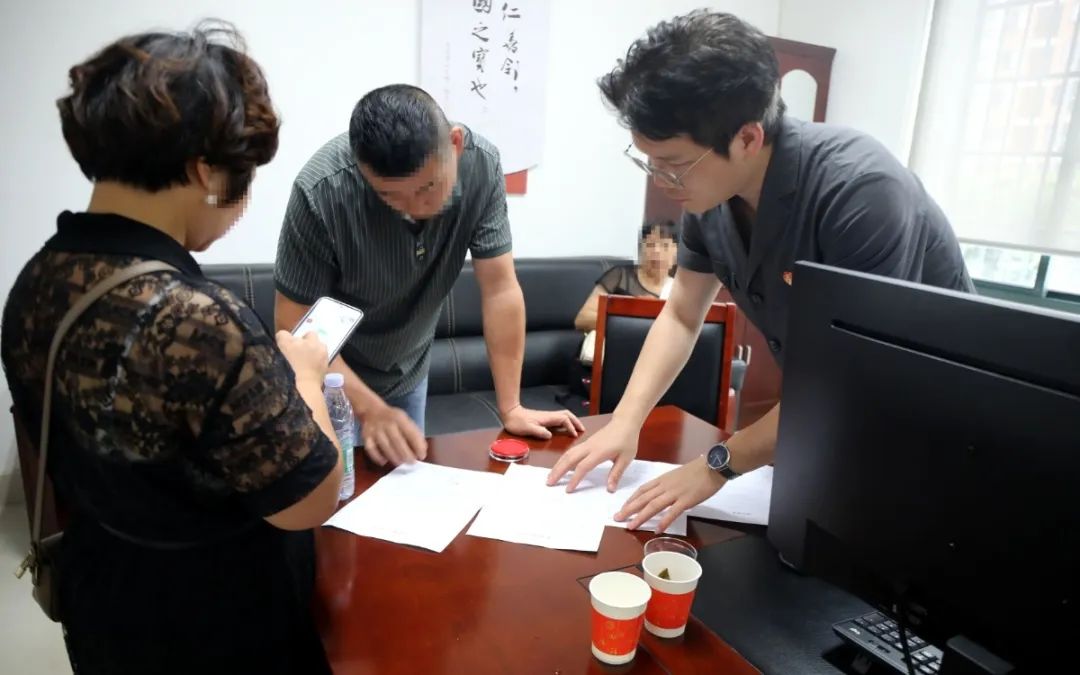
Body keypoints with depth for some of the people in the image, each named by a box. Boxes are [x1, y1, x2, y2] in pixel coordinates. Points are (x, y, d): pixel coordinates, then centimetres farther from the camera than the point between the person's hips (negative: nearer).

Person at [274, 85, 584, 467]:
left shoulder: (481, 166, -23)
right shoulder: (321, 192, -32)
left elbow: (499, 289, -20)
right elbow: (294, 323, -23)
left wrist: (510, 408, -19)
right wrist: (369, 408, -32)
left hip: (409, 373, 3)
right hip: (331, 374, -3)